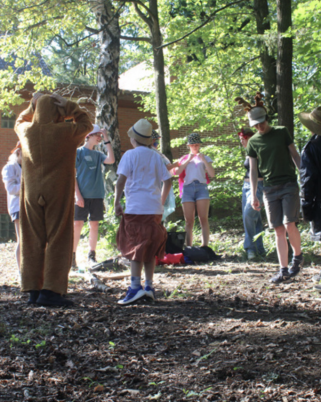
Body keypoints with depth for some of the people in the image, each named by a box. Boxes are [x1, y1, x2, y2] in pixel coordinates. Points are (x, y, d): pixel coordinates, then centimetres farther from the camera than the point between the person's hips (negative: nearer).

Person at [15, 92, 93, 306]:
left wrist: (33, 105, 17)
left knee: (33, 242, 10)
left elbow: (20, 122, 27)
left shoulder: (27, 130, 2)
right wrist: (68, 105, 6)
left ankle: (33, 289, 11)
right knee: (58, 241, 0)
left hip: (32, 195, 4)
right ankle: (51, 290, -5)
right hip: (58, 194, -4)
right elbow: (86, 124, 10)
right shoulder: (66, 132, -11)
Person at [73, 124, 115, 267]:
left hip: (97, 196, 5)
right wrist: (78, 195, -12)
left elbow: (111, 160, -6)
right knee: (77, 224, -6)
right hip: (82, 196, -4)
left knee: (94, 225, 6)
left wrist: (107, 140, -4)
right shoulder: (78, 152, 1)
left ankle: (91, 255, 14)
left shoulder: (98, 155, 14)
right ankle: (72, 256, -1)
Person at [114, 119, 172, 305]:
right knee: (150, 248, 13)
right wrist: (161, 201, 20)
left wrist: (117, 202, -5)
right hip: (154, 208, 5)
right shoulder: (156, 156, 12)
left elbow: (121, 180, -12)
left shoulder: (130, 155, -4)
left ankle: (135, 286, -16)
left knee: (135, 247, -6)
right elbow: (168, 180, 11)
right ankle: (149, 286, 14)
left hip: (136, 208, -5)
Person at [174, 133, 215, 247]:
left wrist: (204, 160, -3)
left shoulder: (205, 158, 19)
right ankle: (188, 248, -4)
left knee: (203, 219, -12)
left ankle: (205, 246, -18)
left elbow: (212, 174, 5)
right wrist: (188, 160, -2)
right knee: (189, 221, -3)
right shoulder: (184, 158, 21)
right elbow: (177, 172, 4)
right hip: (187, 188, 1)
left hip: (201, 187, -1)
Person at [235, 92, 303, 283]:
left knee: (290, 225, -13)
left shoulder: (282, 133, 2)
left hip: (289, 185, -2)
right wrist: (253, 195, 5)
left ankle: (298, 256, 13)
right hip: (270, 188, 2)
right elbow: (253, 170, 9)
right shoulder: (253, 142, 6)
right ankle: (284, 270, 4)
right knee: (279, 230, 1)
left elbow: (295, 155, 6)